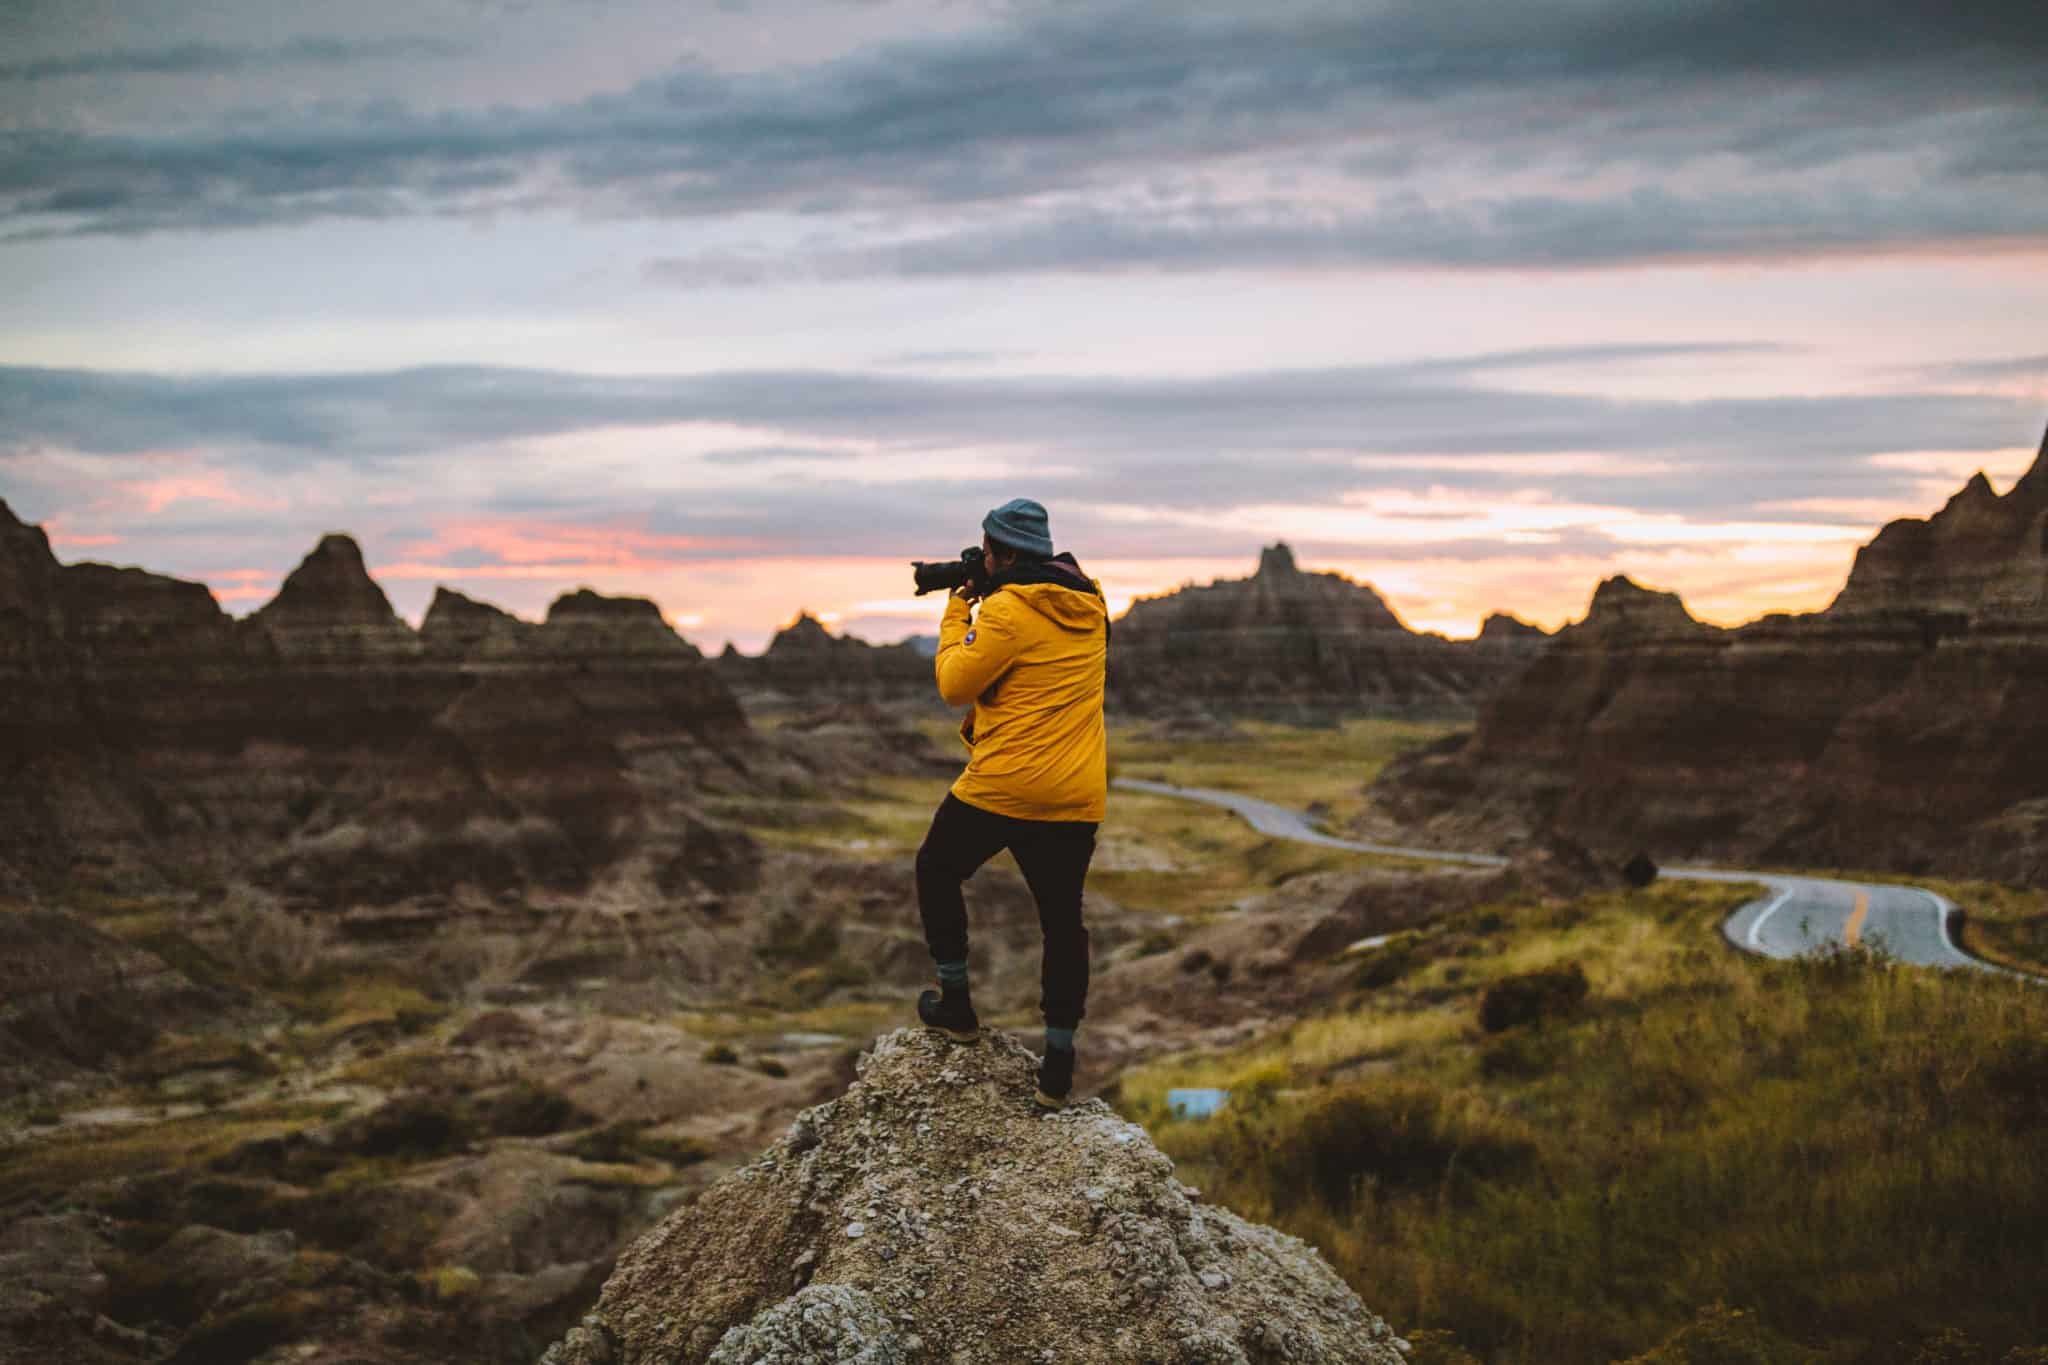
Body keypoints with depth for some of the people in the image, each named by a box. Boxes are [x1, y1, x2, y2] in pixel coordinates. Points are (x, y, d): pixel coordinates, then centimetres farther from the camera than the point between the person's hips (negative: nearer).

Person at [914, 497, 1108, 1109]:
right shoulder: (1089, 606, 8)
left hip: (1002, 788, -6)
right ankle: (1057, 1066, 9)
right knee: (1063, 920, 11)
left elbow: (955, 685, -9)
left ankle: (956, 1006, 23)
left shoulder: (1007, 609, -15)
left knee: (937, 873, 20)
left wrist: (957, 613, 3)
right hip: (1077, 798, 6)